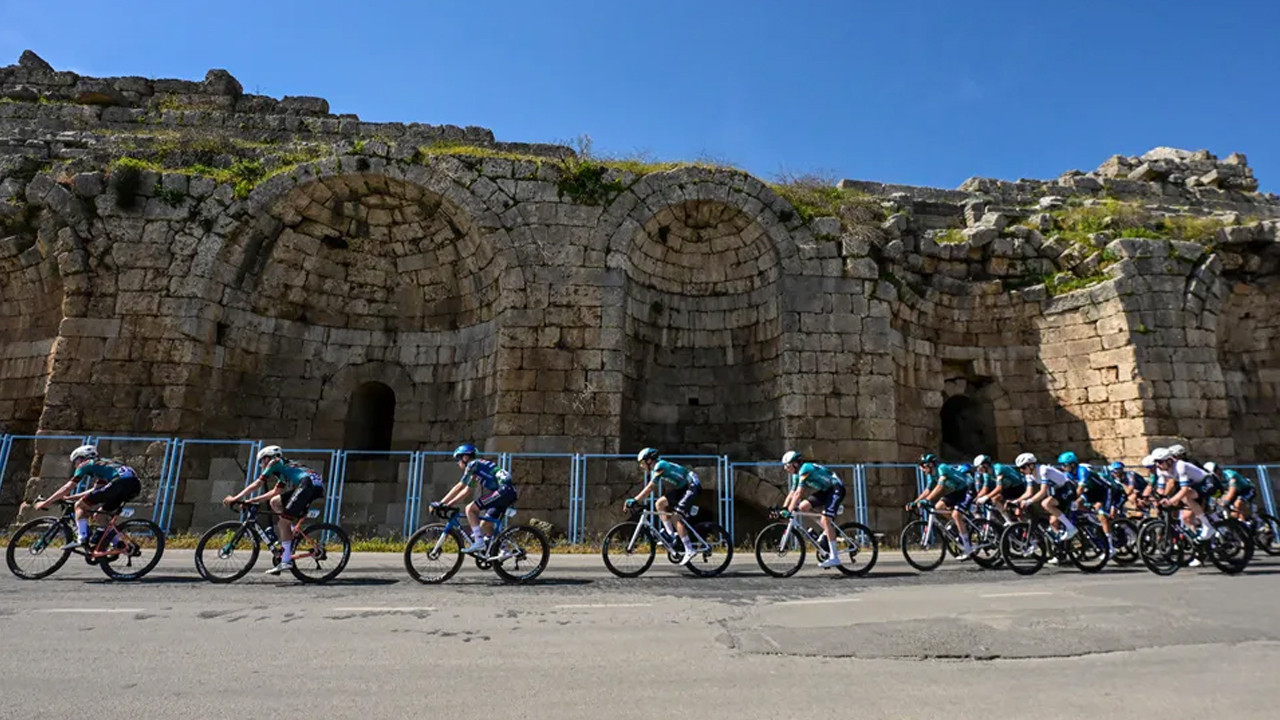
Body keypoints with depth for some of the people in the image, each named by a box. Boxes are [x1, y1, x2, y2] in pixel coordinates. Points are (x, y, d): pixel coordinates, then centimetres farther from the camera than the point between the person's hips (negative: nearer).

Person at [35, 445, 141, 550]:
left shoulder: (86, 464, 17)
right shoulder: (102, 464, 37)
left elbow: (67, 488, 16)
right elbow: (94, 492, 40)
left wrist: (45, 502, 25)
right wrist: (68, 498, 45)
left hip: (120, 482, -8)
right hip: (135, 485, 8)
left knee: (80, 506, 9)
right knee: (99, 516, 23)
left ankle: (82, 539, -3)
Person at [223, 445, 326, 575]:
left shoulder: (275, 463, 13)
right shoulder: (284, 468, 35)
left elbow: (256, 484, 11)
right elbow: (275, 492, 38)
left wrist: (235, 498, 17)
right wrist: (252, 500, 36)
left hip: (309, 483, -9)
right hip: (317, 487, 9)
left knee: (283, 522, -4)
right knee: (274, 502, 20)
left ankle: (286, 561, -3)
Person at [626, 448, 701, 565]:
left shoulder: (660, 465, -19)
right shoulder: (654, 470, 10)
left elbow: (650, 487, -26)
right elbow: (649, 489, 10)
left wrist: (635, 500, -27)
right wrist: (635, 501, 3)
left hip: (691, 486, -9)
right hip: (681, 489, 9)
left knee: (675, 517, -16)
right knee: (659, 504, 1)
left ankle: (689, 550, -13)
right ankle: (671, 535, 5)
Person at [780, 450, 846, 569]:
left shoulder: (805, 469, -23)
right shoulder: (797, 474, 5)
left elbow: (798, 493, -29)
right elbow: (792, 493, 7)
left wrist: (789, 511, -31)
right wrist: (783, 509, -2)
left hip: (836, 489, -9)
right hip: (826, 490, 9)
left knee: (825, 519, -21)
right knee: (803, 506, -2)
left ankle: (834, 557, -18)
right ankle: (829, 531, 8)